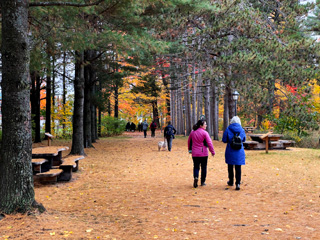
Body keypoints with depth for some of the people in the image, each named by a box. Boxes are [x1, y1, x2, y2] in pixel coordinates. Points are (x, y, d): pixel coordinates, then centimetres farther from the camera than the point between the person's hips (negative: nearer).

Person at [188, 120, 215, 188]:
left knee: (196, 167, 8)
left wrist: (190, 149, 30)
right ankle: (203, 182, 16)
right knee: (204, 167, 11)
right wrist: (212, 152, -4)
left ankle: (195, 177, -18)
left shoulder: (193, 132, 5)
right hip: (203, 154, -3)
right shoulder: (204, 133, -10)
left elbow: (189, 141, 16)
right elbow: (209, 143, -12)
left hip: (195, 154, 3)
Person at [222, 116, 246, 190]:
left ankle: (231, 181, 28)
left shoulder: (228, 129, -9)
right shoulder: (242, 130, -2)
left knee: (230, 166, 15)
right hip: (239, 152, 1)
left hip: (230, 151, -1)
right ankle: (238, 183, -7)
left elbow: (224, 140, -6)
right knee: (238, 167, 2)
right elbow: (244, 139, 13)